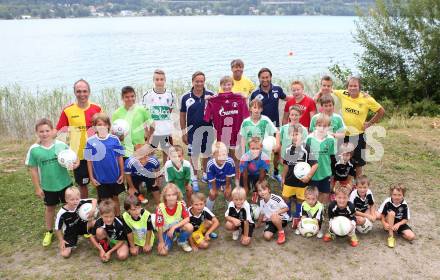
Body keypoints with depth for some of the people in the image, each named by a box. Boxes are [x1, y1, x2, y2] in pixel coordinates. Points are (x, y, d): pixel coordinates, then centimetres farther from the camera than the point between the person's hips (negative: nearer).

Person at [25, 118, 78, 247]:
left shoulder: (61, 145, -13)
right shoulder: (34, 149, -13)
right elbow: (33, 169, -5)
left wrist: (75, 163, -26)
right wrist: (37, 188, -4)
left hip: (65, 183, 0)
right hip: (47, 186, 0)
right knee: (49, 208, 19)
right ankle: (49, 232, 37)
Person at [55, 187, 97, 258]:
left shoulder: (80, 203, -24)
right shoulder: (62, 213, -28)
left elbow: (94, 200, -15)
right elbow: (57, 228, -14)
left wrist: (93, 210, -33)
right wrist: (61, 240, -9)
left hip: (81, 226, 2)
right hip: (70, 232, -2)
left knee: (95, 223, -28)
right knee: (65, 254, -14)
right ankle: (71, 244, 21)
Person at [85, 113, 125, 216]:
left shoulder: (114, 139, -10)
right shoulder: (91, 141, -10)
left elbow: (120, 157, -3)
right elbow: (89, 161, -3)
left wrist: (122, 174, -2)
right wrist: (91, 177, -2)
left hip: (115, 176, 1)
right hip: (100, 178, 0)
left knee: (115, 198, 18)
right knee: (104, 200, 15)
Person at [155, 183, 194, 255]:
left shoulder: (181, 204, -20)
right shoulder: (161, 208, -25)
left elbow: (187, 219, -23)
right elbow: (159, 226, -18)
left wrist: (174, 227, -30)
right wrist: (161, 242, -14)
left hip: (178, 226, 2)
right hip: (166, 230, -2)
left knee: (189, 227, -31)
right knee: (163, 252, -19)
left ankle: (182, 242, 2)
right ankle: (171, 239, 14)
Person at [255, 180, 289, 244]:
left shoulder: (276, 199, -21)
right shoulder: (261, 202, 0)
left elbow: (286, 208, -13)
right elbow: (262, 213, 15)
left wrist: (277, 212, -28)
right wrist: (258, 224, 24)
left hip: (282, 219, -5)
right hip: (270, 221, 5)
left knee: (274, 217, -40)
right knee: (267, 236, -19)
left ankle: (281, 233, -14)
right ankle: (276, 229, 13)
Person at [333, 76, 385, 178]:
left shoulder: (366, 99, -12)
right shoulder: (343, 94, -7)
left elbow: (381, 111, -1)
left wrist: (370, 123, -3)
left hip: (358, 135, -2)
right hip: (343, 134, 2)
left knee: (358, 162, 11)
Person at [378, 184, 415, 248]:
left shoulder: (404, 205, -14)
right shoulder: (387, 202, -19)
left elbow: (406, 219, -8)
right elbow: (381, 214, -12)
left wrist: (398, 224, -26)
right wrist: (384, 223, -28)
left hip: (399, 224, 2)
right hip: (389, 224, -1)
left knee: (411, 236, -21)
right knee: (391, 213, -35)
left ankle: (396, 231, 6)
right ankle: (391, 236, -24)